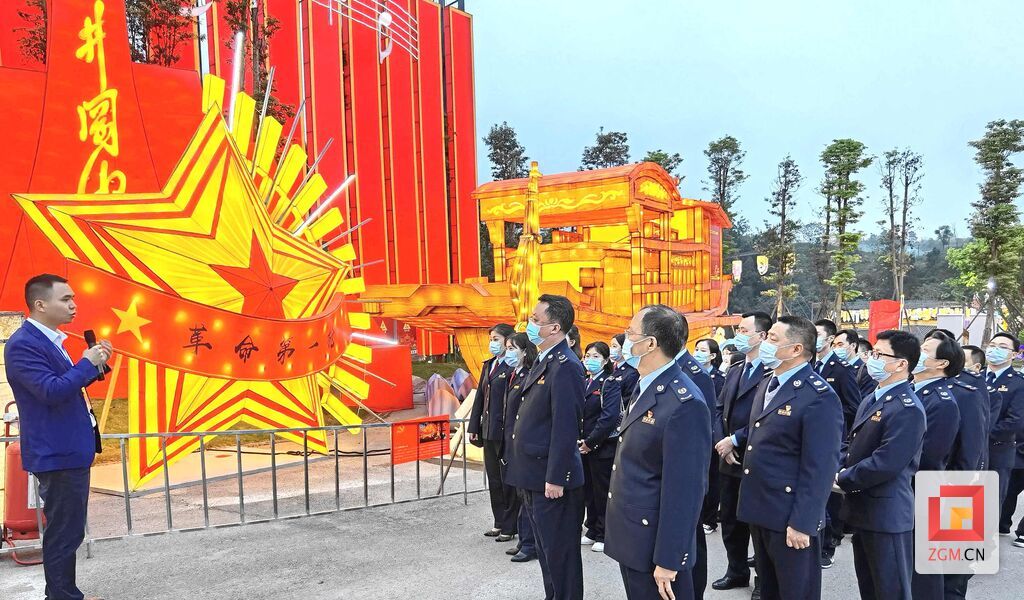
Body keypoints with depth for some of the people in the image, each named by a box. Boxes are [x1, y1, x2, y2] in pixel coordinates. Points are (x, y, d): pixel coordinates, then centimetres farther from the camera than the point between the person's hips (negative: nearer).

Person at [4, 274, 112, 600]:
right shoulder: (23, 344, -18)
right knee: (65, 532, -2)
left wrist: (93, 366, 4)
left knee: (68, 530, 19)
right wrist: (87, 363, -18)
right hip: (57, 454, -10)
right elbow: (51, 391, -27)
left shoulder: (48, 340, 13)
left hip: (70, 452, 10)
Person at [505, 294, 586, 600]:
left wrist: (556, 479, -21)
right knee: (546, 548, 20)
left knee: (560, 551, 4)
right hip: (534, 475, 10)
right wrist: (525, 469, 16)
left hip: (551, 478, -10)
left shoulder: (565, 367, -19)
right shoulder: (543, 361, 12)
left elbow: (565, 427, -22)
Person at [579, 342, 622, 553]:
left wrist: (590, 442, -18)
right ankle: (593, 530, 26)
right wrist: (577, 439, -2)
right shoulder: (583, 383, 11)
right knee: (588, 490, 14)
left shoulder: (610, 384, -10)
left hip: (602, 447, -6)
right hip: (584, 446, 6)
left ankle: (605, 535, 13)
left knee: (603, 491, 2)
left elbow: (609, 416, -19)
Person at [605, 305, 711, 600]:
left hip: (655, 543, -9)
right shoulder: (644, 388, 7)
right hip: (630, 537, 9)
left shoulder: (684, 404, -23)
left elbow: (685, 490, -22)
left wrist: (668, 561, -19)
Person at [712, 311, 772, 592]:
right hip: (730, 459, 8)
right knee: (730, 521, 16)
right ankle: (737, 572, 32)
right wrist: (722, 442, -4)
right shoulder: (734, 370, 12)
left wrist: (735, 440, -17)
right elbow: (720, 409, 11)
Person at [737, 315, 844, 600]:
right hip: (759, 509, 8)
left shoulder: (819, 398, -18)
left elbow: (819, 469, -20)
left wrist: (802, 523, -20)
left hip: (790, 516, -8)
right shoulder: (766, 385, 10)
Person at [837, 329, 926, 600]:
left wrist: (842, 479, -14)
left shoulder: (907, 409, -20)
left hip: (887, 514, -9)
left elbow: (885, 464, -26)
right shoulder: (872, 399, 11)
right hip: (862, 509, 9)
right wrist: (839, 469, -2)